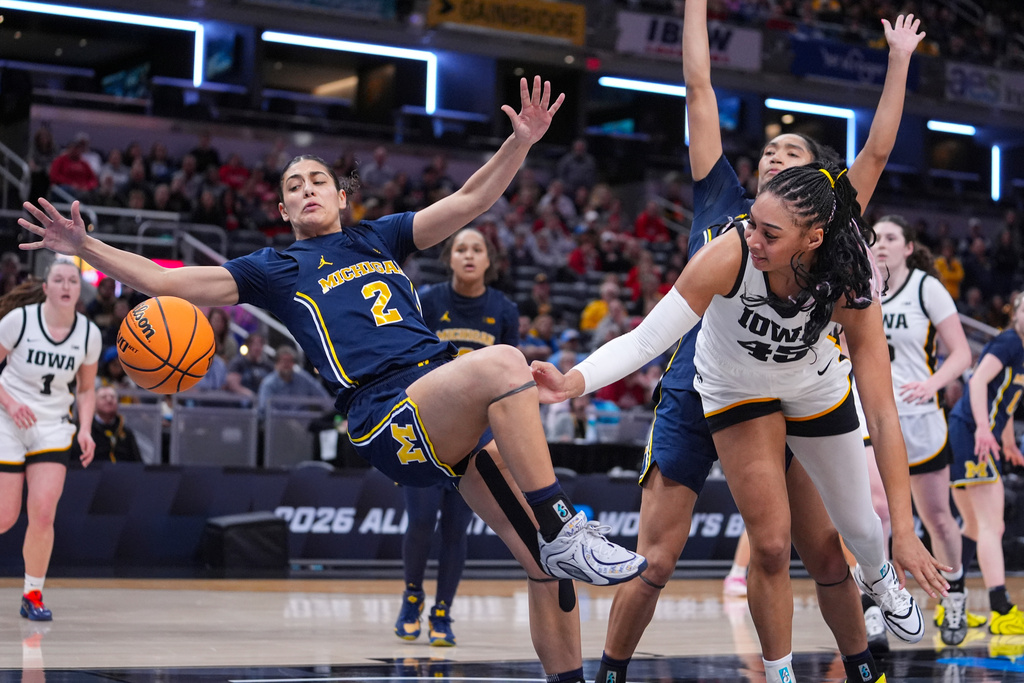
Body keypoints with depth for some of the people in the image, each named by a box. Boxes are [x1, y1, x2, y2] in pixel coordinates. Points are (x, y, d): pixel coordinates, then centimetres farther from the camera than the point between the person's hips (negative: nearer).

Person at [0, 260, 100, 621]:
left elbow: (86, 389, 11)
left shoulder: (89, 333, -2)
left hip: (52, 428, 2)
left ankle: (33, 595, 4)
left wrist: (85, 429, -4)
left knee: (43, 513, -13)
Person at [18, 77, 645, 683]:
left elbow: (468, 202, 19)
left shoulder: (381, 237, 26)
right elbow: (165, 279, 15)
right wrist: (86, 248, 4)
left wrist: (520, 144, 5)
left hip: (461, 419, 5)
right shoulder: (276, 270, 19)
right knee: (502, 362, -35)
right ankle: (566, 533, -32)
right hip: (388, 416, -5)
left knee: (549, 568, -4)